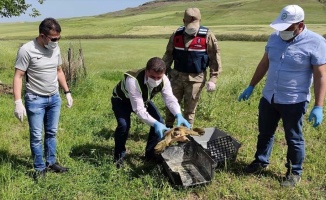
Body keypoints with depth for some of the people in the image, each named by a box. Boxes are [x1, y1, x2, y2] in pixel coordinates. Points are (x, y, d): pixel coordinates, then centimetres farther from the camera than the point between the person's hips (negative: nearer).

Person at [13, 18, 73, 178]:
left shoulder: (55, 48, 1)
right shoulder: (27, 50, -17)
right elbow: (18, 77, -15)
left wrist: (67, 92, 12)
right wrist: (18, 102, -21)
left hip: (54, 98, 6)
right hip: (35, 100, -5)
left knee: (51, 133, 15)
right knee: (36, 136, 3)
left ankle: (51, 163, 29)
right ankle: (40, 168, 17)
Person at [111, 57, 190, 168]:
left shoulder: (164, 80, -27)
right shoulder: (133, 81, -45)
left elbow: (170, 99, -29)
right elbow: (139, 109, -45)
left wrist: (179, 115, -48)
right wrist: (155, 124, -56)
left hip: (143, 99, 6)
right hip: (121, 100, -5)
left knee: (159, 121, -7)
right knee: (124, 125, -28)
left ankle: (150, 154, 12)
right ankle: (119, 156, -2)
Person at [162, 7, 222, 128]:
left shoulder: (207, 36, -10)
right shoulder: (177, 34, 1)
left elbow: (215, 58, -7)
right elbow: (168, 55, 11)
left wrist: (213, 79, -11)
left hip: (195, 78, -3)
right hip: (177, 75, 4)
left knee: (190, 109, 6)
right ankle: (167, 129, 30)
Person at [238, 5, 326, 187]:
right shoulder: (275, 38, 0)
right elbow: (264, 64, 11)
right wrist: (251, 87, 13)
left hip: (294, 101, -5)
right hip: (268, 97, 5)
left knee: (294, 139, 10)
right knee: (265, 133, 19)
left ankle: (295, 172, 29)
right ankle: (261, 161, 40)